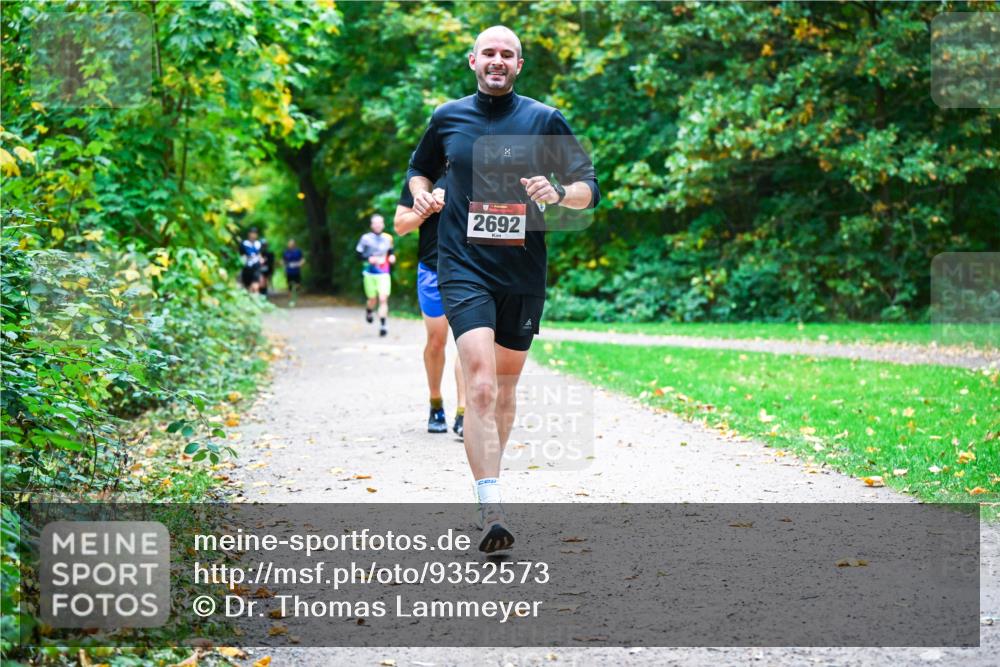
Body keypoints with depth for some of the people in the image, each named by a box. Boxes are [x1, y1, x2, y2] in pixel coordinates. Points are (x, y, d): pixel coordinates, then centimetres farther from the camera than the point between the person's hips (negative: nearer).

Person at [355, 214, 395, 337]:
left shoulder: (388, 238, 6)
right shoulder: (366, 238, -4)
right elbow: (358, 253, -2)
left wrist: (392, 256, 2)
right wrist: (368, 258, -18)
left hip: (384, 274, 1)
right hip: (370, 274, -1)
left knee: (383, 299, -12)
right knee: (372, 299, 8)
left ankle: (383, 325, -11)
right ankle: (368, 311, 44)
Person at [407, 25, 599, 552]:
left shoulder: (545, 120, 4)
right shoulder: (447, 119, 7)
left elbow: (590, 188, 5)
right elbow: (419, 169, 25)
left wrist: (558, 193, -16)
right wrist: (420, 193, 2)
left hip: (523, 275, 2)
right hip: (464, 268, -2)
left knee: (505, 386, 14)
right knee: (480, 385, -18)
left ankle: (489, 480, 35)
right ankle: (491, 512, -24)